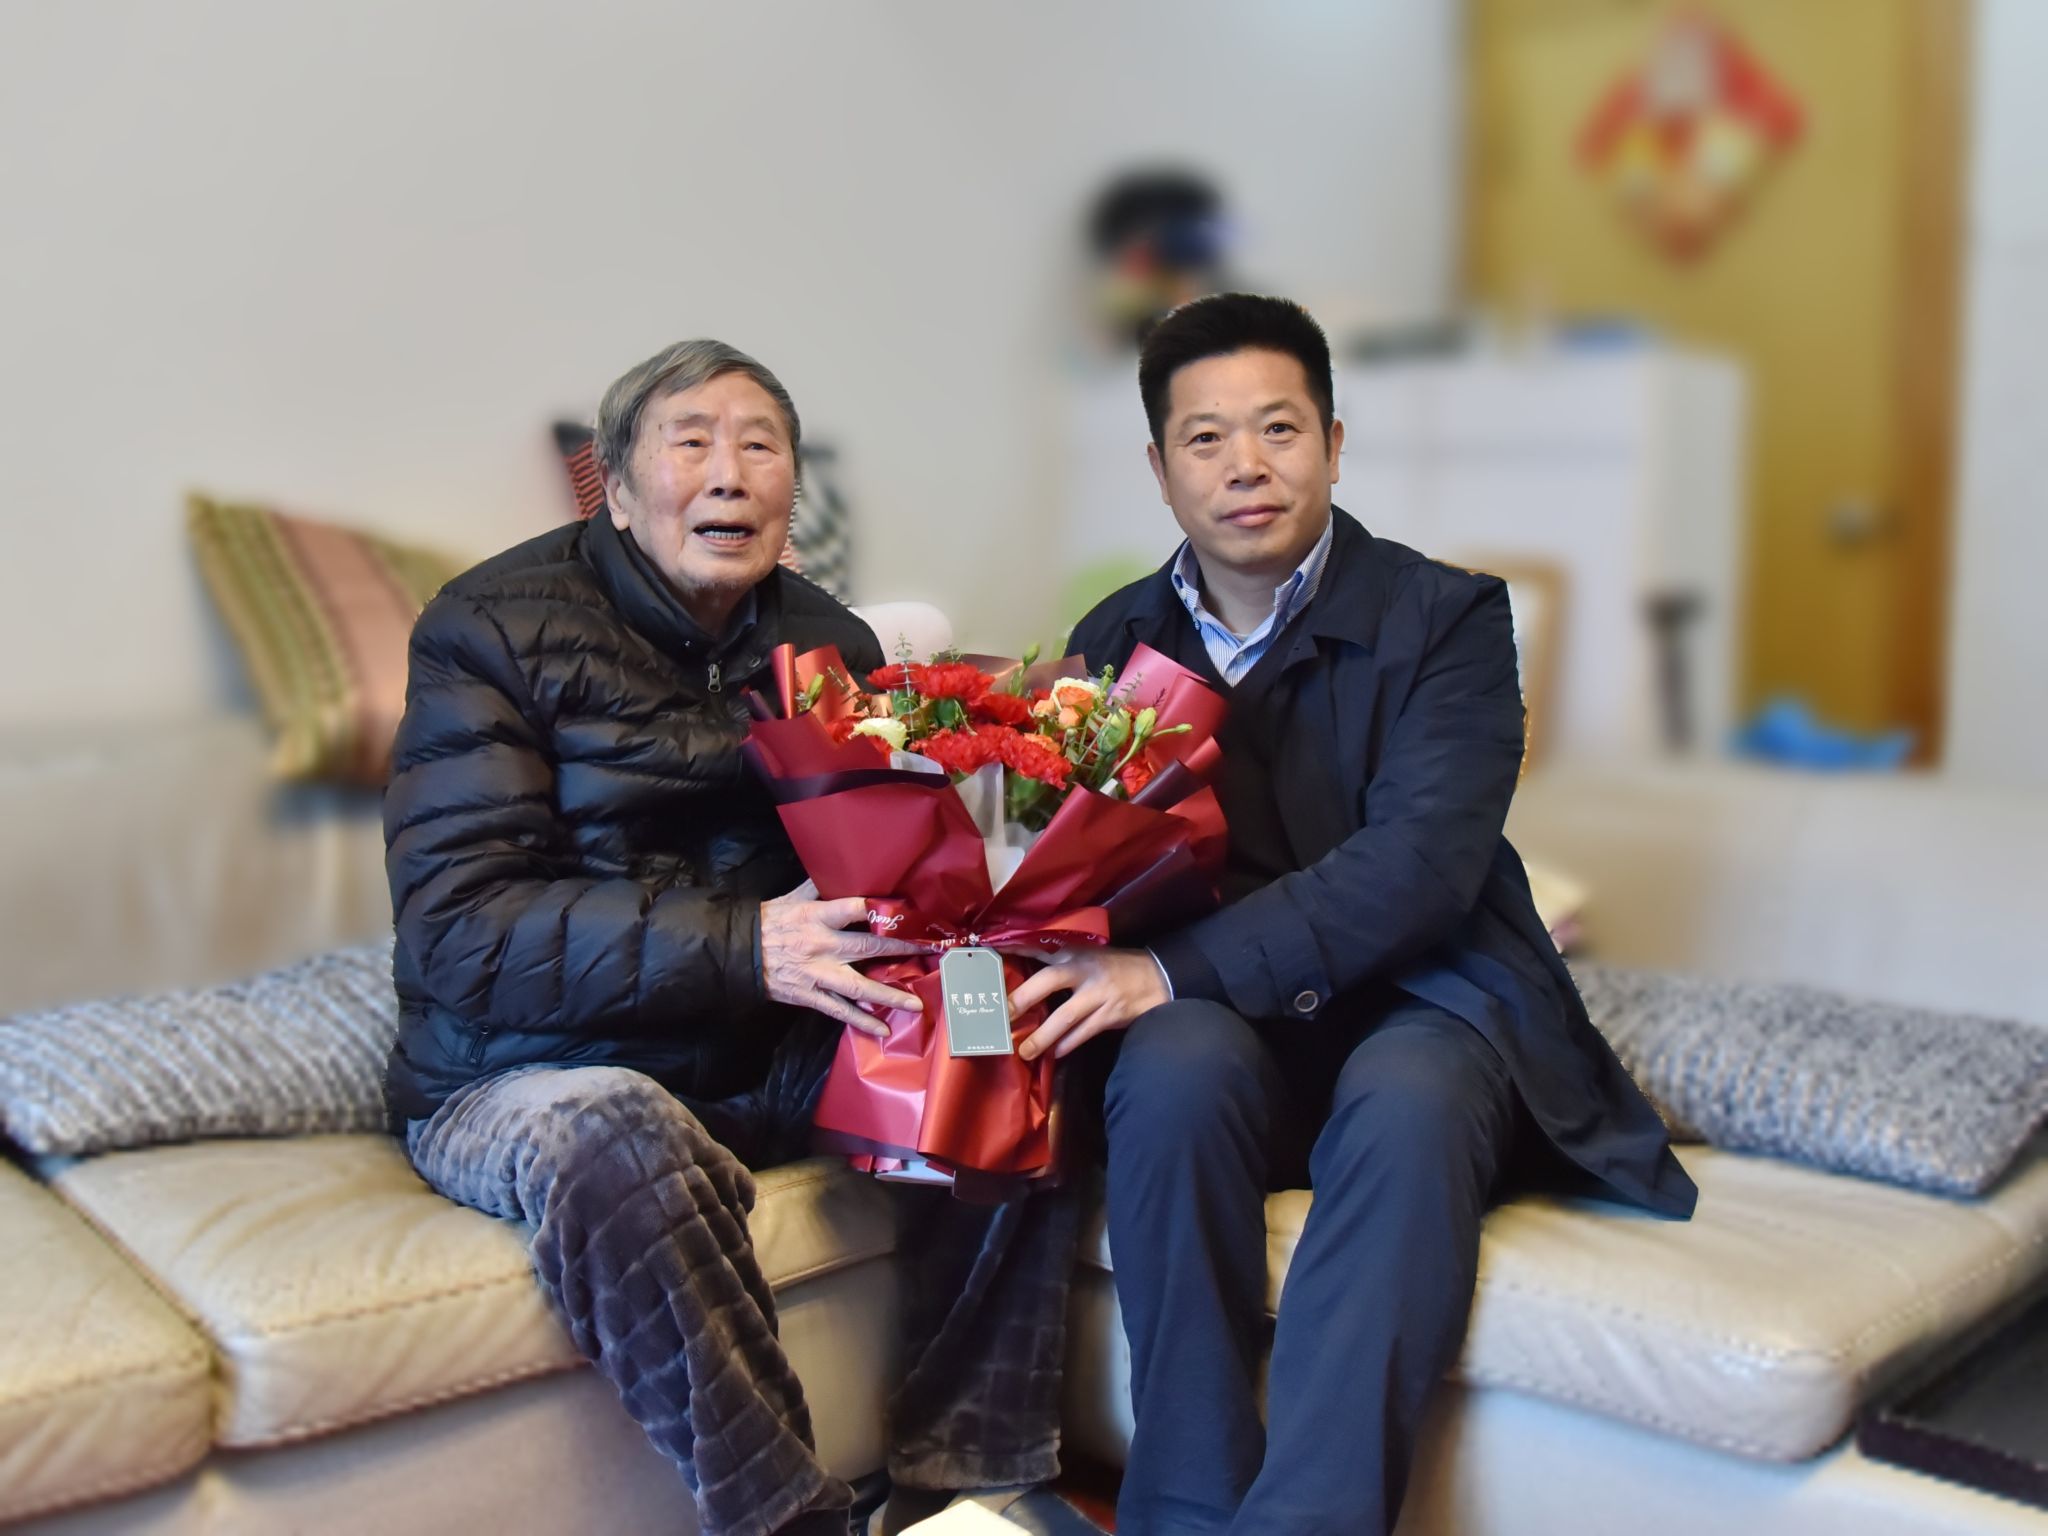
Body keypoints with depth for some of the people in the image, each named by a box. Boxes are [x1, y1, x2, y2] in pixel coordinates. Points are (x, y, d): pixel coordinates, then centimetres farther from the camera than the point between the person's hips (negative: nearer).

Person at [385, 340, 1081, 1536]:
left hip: (768, 1058, 5)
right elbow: (459, 933, -18)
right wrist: (740, 948, -30)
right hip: (533, 1077, -5)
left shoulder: (829, 644, 8)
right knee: (617, 1140, -37)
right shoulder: (494, 628, -9)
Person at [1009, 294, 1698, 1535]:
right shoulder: (1118, 638, 10)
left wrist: (1178, 967, -26)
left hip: (1423, 998, -2)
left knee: (1406, 1102, -35)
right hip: (1227, 1026, 3)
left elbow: (1424, 862, -17)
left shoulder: (1444, 617, -3)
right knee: (1178, 1067, -31)